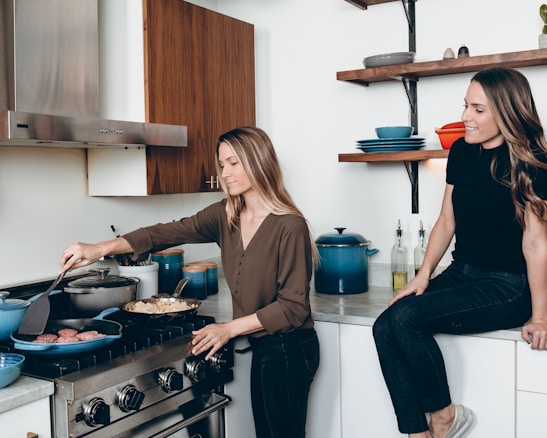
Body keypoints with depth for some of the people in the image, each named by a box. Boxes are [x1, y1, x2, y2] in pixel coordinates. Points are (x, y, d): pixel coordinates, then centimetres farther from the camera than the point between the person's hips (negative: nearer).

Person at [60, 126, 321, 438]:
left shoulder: (290, 226, -20)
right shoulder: (224, 216, 1)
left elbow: (294, 306, -19)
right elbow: (168, 233, -7)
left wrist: (229, 328, -19)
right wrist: (101, 249, -18)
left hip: (287, 350, -7)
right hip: (261, 347, 7)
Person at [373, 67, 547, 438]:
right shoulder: (461, 152, 6)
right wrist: (424, 276, 2)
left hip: (508, 286, -6)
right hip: (461, 274, 6)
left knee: (407, 317, -26)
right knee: (385, 328, -17)